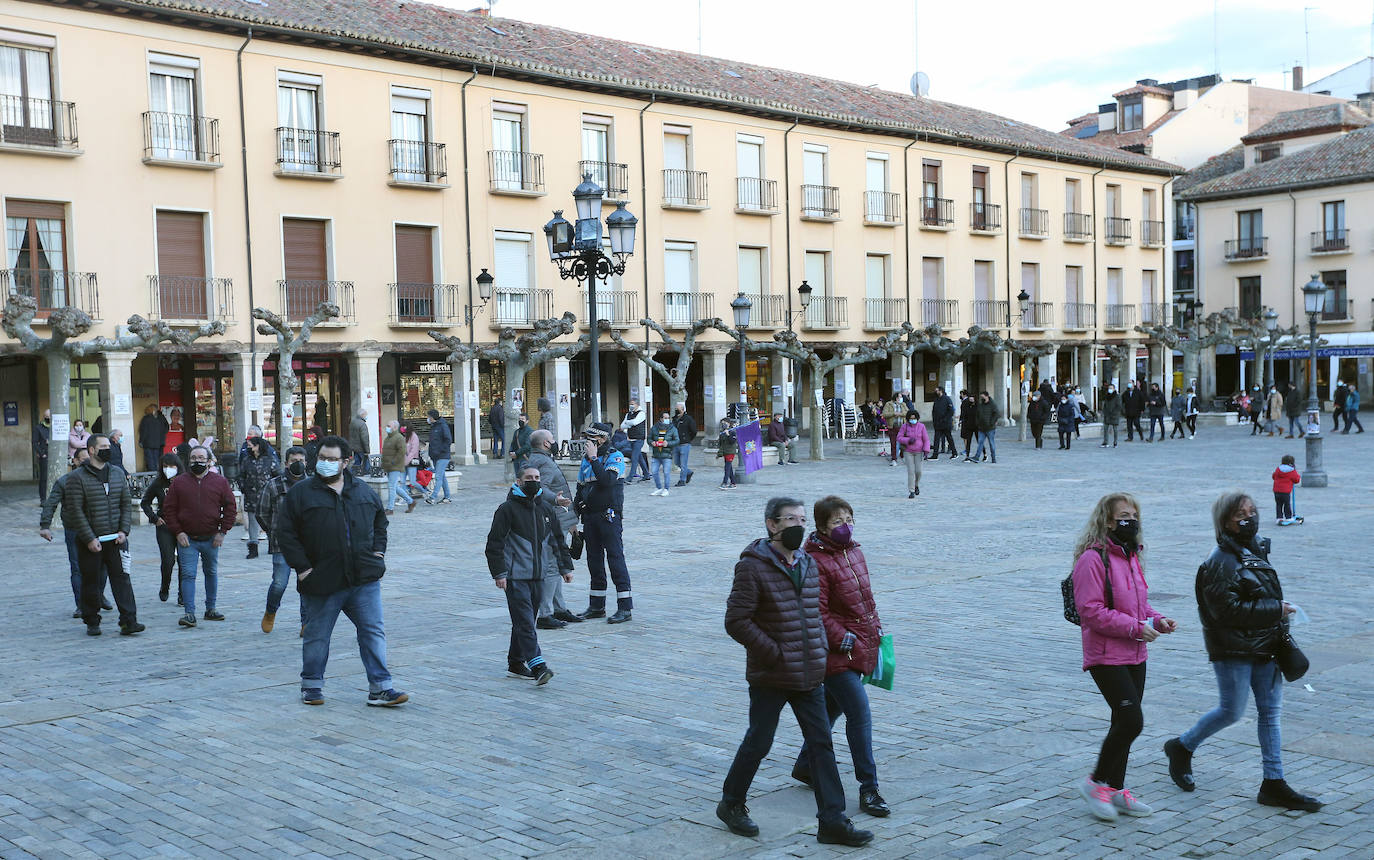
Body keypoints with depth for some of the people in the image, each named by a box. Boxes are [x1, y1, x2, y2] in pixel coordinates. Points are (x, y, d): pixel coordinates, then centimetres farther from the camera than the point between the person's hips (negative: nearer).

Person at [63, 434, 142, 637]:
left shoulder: (118, 473, 10)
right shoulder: (77, 478, -5)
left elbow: (126, 505, 12)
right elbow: (76, 511, -9)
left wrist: (124, 531, -1)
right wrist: (89, 539, -13)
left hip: (116, 539, 3)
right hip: (89, 542, -3)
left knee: (122, 578, -5)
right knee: (90, 581, 7)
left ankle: (128, 621, -8)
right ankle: (92, 622, 19)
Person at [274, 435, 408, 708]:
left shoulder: (363, 489, 9)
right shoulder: (300, 493, -1)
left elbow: (380, 520, 23)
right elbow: (284, 532, -2)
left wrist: (378, 551, 10)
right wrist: (302, 566, -8)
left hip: (365, 579, 2)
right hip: (322, 582, -2)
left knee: (373, 631, 0)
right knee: (317, 636, 10)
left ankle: (380, 688, 4)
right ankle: (312, 685, 27)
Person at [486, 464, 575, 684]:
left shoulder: (546, 509, 12)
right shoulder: (508, 509, -5)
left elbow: (558, 540, 22)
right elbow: (495, 543, -7)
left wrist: (565, 567, 18)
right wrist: (499, 572, -13)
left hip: (538, 576, 6)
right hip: (516, 577, -6)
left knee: (525, 621, 12)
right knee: (525, 622, -12)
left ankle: (516, 662, 24)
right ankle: (538, 666, -20)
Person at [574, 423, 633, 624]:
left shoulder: (615, 456, -7)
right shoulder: (586, 458, 14)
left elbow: (608, 480, -25)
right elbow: (580, 488, 21)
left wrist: (594, 459, -20)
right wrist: (573, 516, 17)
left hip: (609, 516, -7)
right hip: (589, 515, 7)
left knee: (615, 558, -8)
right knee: (594, 560, 11)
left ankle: (625, 607, -5)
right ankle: (596, 607, 19)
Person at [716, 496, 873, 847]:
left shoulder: (808, 564, 9)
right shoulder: (753, 567, -14)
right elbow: (736, 621, -17)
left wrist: (820, 650, 8)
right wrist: (775, 654, -17)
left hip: (810, 675, 6)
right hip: (770, 678, -6)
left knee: (821, 744, 5)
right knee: (758, 743, 7)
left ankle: (832, 821, 11)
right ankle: (731, 805, 27)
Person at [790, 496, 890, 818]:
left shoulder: (854, 552, 10)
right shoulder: (816, 562, -17)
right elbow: (817, 613, -19)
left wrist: (875, 628, 16)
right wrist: (843, 638, -20)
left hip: (860, 647, 9)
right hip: (836, 652, -9)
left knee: (832, 707, 19)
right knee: (860, 714, -9)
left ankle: (804, 766, 37)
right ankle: (869, 789, -1)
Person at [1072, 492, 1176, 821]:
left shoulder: (1131, 556, 13)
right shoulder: (1093, 559, -16)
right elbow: (1091, 611, -20)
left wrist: (1157, 620, 3)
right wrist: (1136, 627, -20)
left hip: (1135, 656, 9)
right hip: (1106, 657, -9)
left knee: (1125, 723, 13)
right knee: (1131, 722, -13)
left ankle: (1116, 789, 25)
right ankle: (1096, 782, 5)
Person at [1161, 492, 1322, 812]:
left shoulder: (1256, 549, 11)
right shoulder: (1221, 561, -17)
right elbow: (1228, 610, -23)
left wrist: (1280, 634, 16)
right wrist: (1275, 609, -20)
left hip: (1264, 647, 8)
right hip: (1233, 651, -8)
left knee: (1271, 711, 7)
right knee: (1231, 711, 0)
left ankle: (1274, 783, 13)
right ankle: (1181, 747, 23)